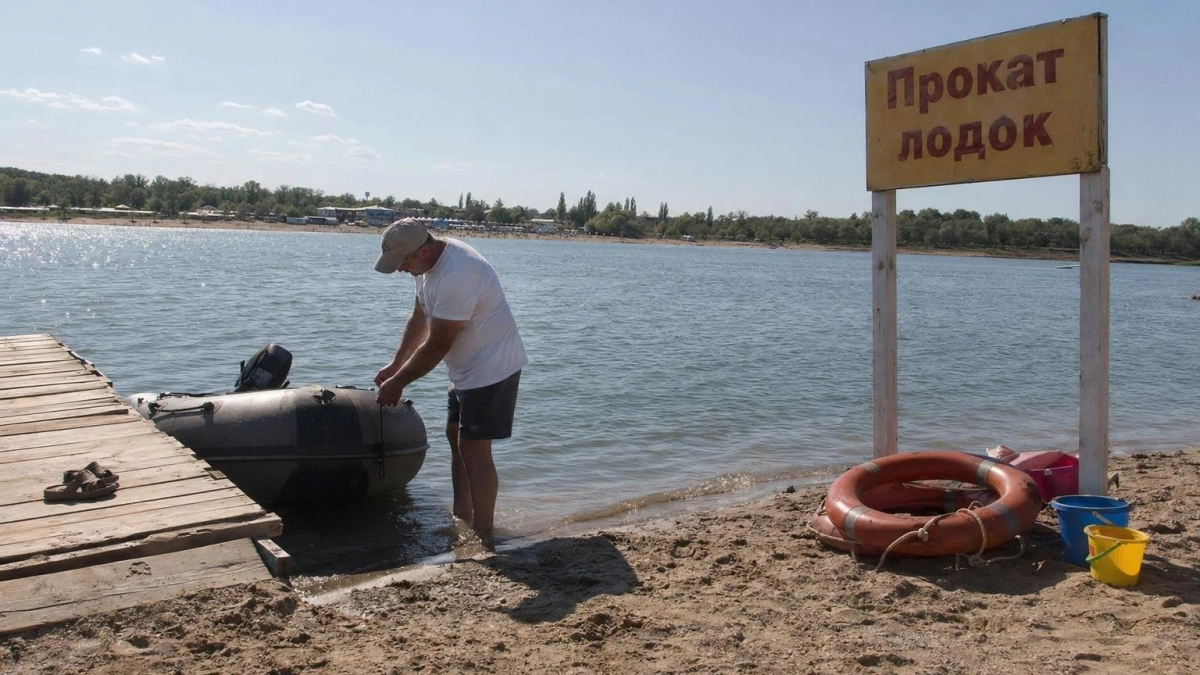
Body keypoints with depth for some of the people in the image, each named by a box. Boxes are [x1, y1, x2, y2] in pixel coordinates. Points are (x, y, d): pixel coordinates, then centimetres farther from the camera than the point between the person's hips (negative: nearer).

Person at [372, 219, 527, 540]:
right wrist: (395, 365, 10)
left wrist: (397, 383, -14)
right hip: (467, 368, 11)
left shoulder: (456, 277, -31)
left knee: (474, 452, -8)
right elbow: (419, 318, 13)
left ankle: (483, 536, 1)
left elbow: (436, 347, -25)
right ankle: (462, 517, 33)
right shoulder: (431, 260, 1)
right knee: (456, 438, 19)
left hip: (492, 367, -11)